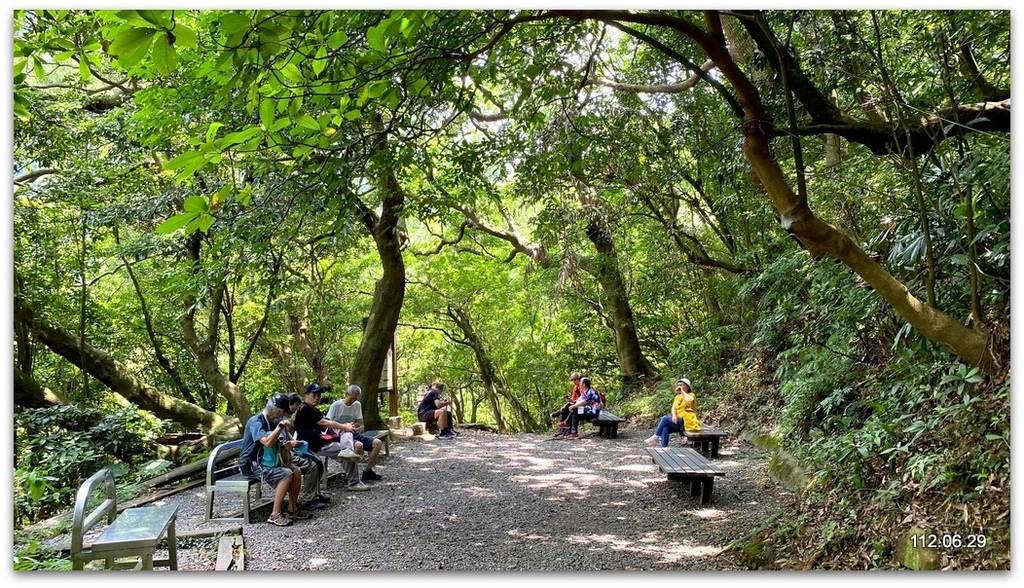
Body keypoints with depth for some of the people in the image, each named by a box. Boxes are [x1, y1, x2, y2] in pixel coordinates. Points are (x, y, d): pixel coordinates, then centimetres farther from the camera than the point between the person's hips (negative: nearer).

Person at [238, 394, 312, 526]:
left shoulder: (270, 421, 9)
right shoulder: (256, 421, -19)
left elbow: (274, 444, 20)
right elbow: (267, 442, -34)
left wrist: (287, 445, 1)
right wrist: (281, 426, -26)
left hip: (267, 463, 9)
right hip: (252, 466, -9)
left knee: (297, 472, -2)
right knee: (286, 474, -25)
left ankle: (293, 510, 5)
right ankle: (275, 515, -22)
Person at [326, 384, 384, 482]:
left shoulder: (357, 405, 7)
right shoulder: (336, 405, -8)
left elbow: (359, 423, 7)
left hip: (353, 433, 6)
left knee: (378, 443, -10)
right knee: (358, 445, -36)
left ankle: (368, 471, 2)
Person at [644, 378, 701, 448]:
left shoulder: (691, 395, -2)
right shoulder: (677, 397, 19)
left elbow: (689, 400, -27)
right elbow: (673, 408, 7)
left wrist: (682, 391, -15)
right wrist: (674, 416, -14)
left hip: (686, 422, -6)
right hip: (678, 421, 6)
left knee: (665, 419, -22)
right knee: (665, 428, -23)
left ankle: (655, 437, -9)